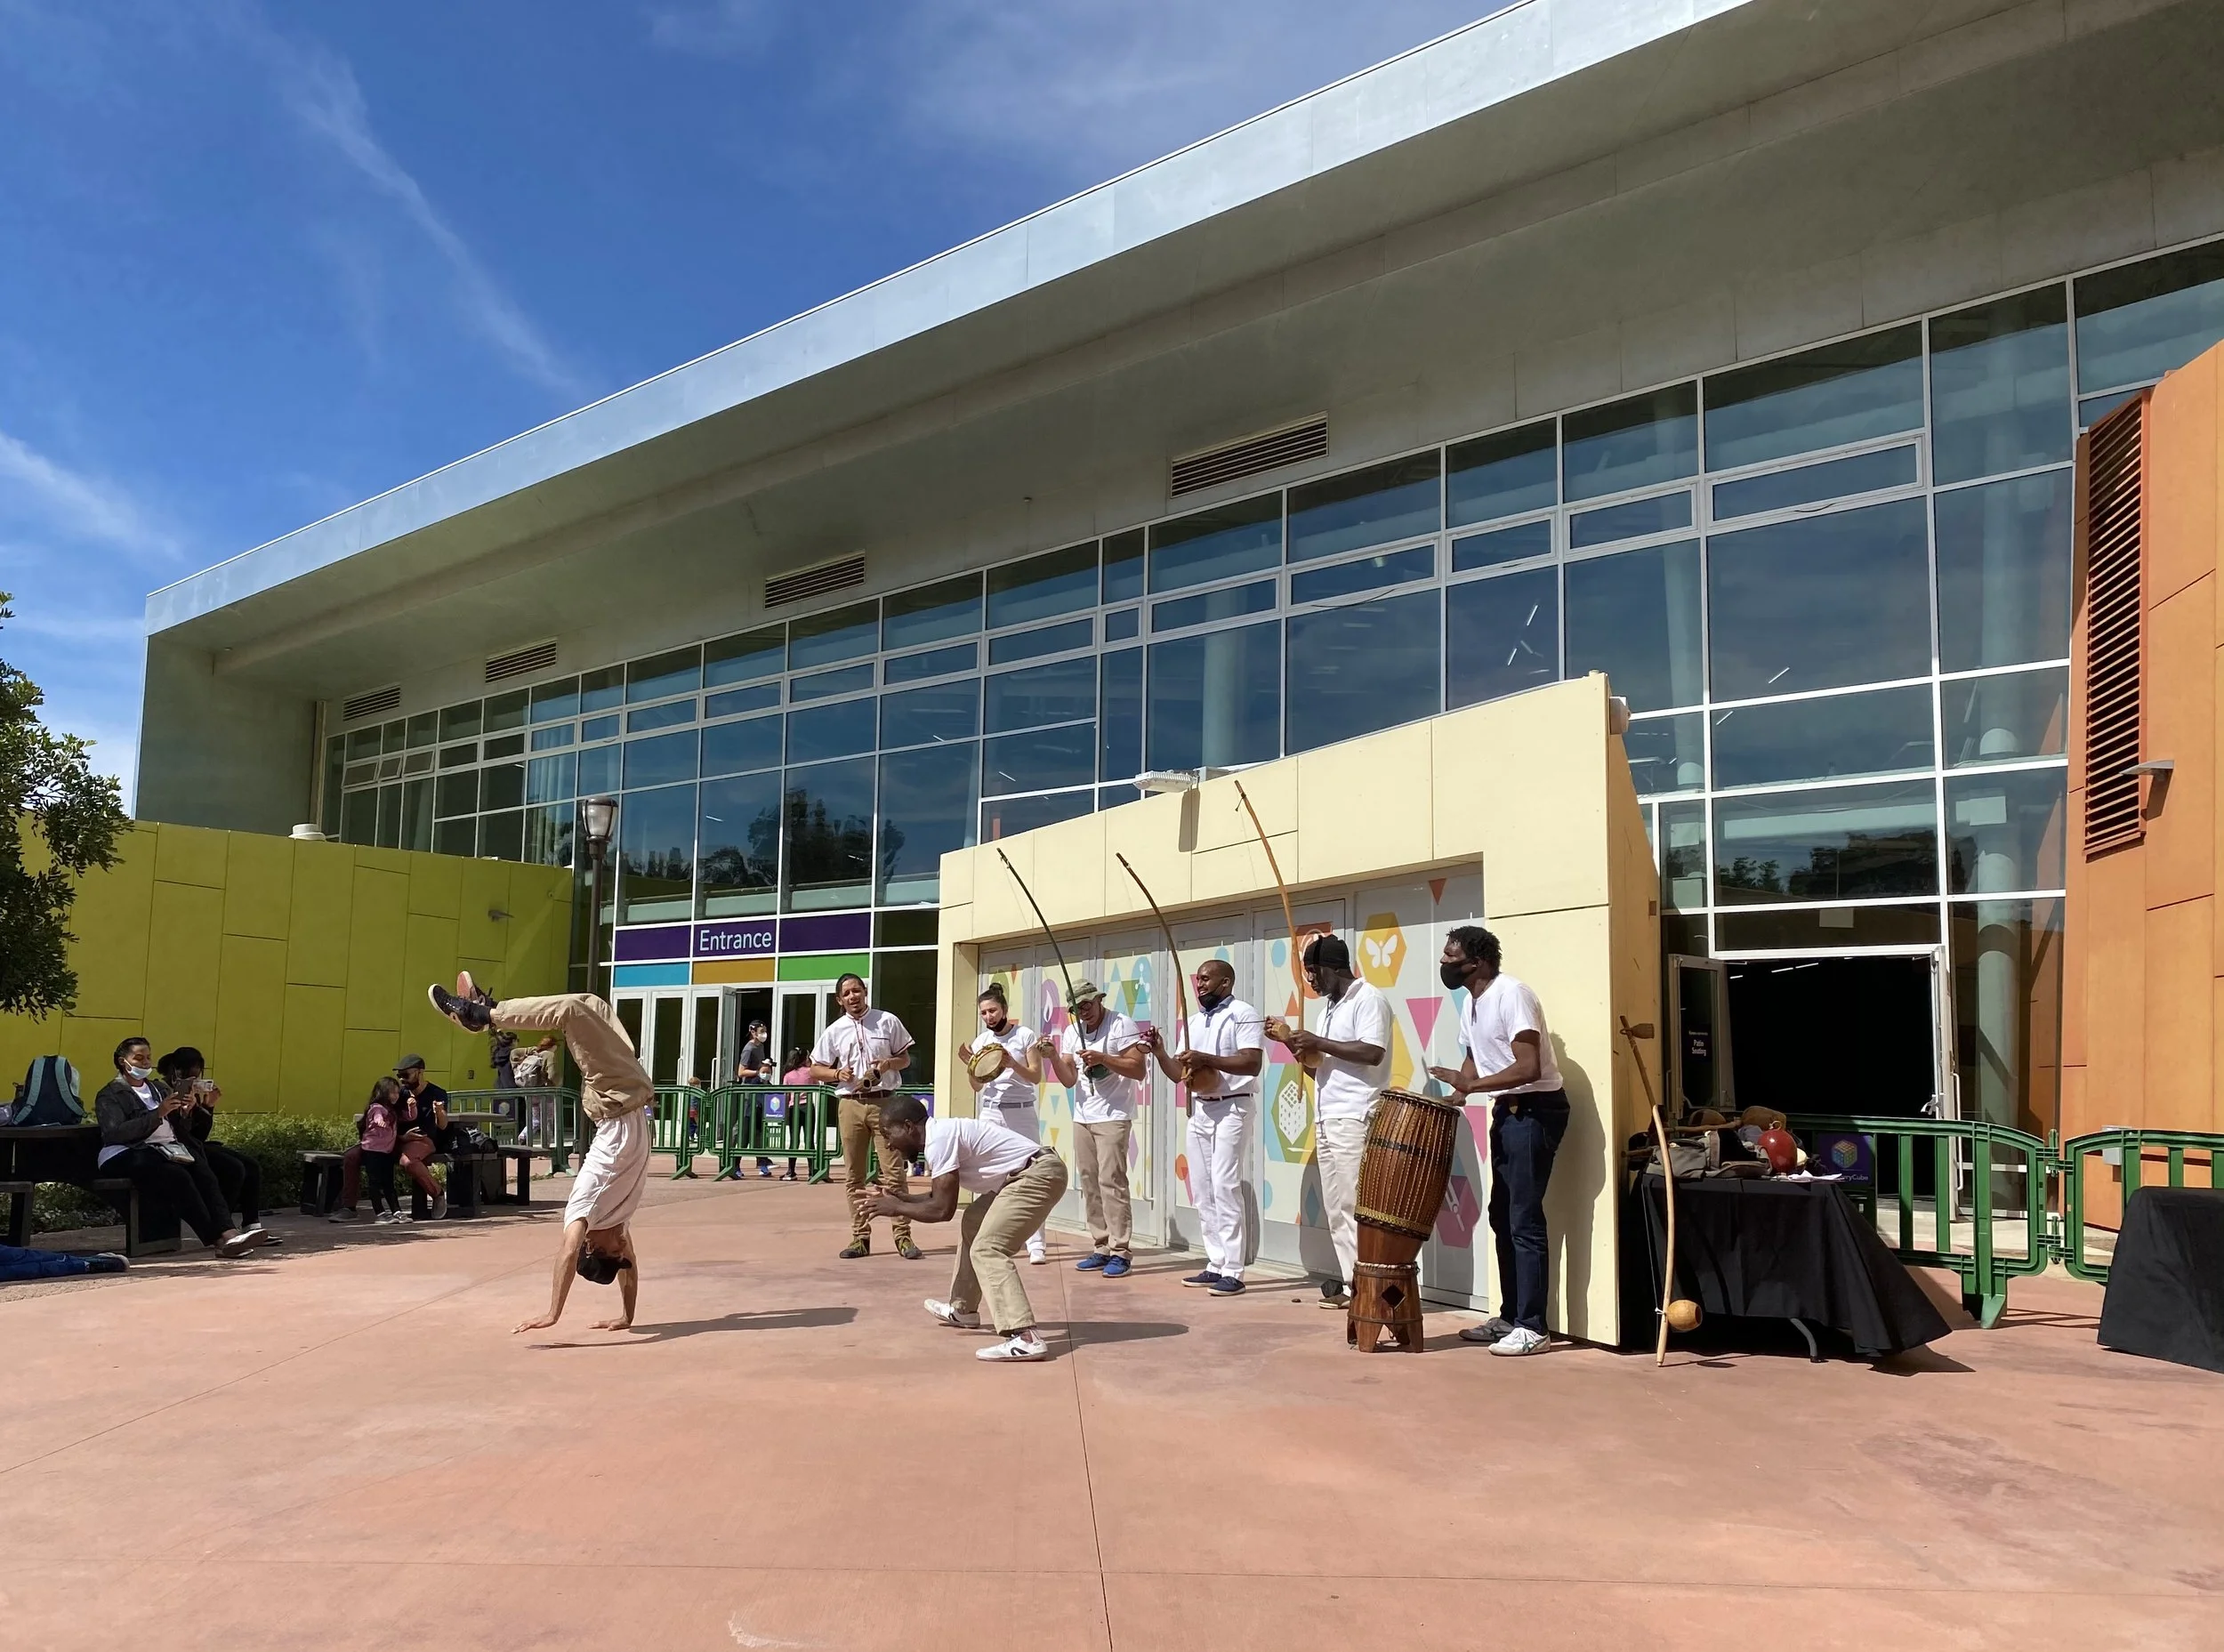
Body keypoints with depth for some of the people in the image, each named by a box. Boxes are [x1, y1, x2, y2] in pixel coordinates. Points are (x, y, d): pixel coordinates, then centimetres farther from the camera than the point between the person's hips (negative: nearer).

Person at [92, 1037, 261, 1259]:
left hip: (166, 1149, 5)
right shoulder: (110, 1095, 8)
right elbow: (116, 1133, -12)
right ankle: (216, 1239, -36)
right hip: (130, 1156, -5)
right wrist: (158, 1113, -20)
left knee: (205, 1174, -26)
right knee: (178, 1175, -33)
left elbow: (179, 1129, 22)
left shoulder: (157, 1088, 26)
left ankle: (228, 1233, -42)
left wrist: (184, 1113, -1)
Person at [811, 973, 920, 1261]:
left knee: (894, 1172, -5)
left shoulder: (887, 1021, 3)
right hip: (851, 1104, 2)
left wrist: (889, 1063, -11)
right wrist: (838, 1073, -8)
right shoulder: (834, 1031, 6)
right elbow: (815, 1070, 11)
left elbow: (906, 1059, 10)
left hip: (885, 1102, -2)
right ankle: (860, 1237, 13)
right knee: (854, 1175, 5)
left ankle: (902, 1236, 0)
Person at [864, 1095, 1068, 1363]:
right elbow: (942, 1196, 22)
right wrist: (902, 1197, 13)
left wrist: (896, 1208, -6)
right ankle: (963, 1310, 41)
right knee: (973, 1224, 26)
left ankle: (1026, 1338, -28)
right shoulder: (940, 1133, 13)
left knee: (987, 1250, -17)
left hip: (1038, 1175, -11)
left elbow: (943, 1209, -18)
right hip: (1030, 1175, 11)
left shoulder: (939, 1139, -17)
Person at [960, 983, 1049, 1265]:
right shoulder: (981, 1041, 9)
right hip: (991, 1113, 3)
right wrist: (970, 1066, -9)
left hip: (1021, 1113, -3)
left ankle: (1036, 1244, -6)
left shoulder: (1024, 1036, -1)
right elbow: (977, 1086, 10)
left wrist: (1012, 1064, -20)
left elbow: (1036, 1077, -4)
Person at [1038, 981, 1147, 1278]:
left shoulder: (1121, 1025, -9)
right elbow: (1068, 1080, 6)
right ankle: (1100, 1249, 15)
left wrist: (1102, 1058, -23)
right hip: (1082, 1117, 7)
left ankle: (1119, 1252, -7)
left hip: (1113, 1117, -7)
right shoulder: (1071, 1033, 10)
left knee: (1111, 1181, -11)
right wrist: (1053, 1056, -11)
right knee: (1089, 1183, 7)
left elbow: (1139, 1070, -14)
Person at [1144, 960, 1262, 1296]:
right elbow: (1178, 1074, 16)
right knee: (1202, 1192, 8)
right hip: (1198, 1110, 8)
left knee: (1225, 1188, -12)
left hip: (1231, 1109, -8)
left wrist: (1207, 1059, -25)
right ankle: (1216, 1265, 15)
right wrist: (1160, 1052, -1)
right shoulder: (1194, 1019, 16)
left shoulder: (1243, 1014, -7)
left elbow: (1253, 1064, -19)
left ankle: (1233, 1272, -9)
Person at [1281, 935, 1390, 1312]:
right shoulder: (1330, 1005, 20)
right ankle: (1350, 1282, 12)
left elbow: (1372, 1053, -20)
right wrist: (1297, 1045, 6)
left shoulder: (1368, 999, -7)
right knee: (1335, 1210, 7)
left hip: (1354, 1120, -9)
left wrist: (1319, 1043, -15)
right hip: (1325, 1120, 9)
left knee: (1354, 1207, -8)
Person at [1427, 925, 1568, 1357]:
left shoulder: (1511, 994, -19)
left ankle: (1532, 1328, -2)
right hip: (1507, 1111, 10)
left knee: (1524, 1219, -8)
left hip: (1535, 1110, -10)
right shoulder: (1470, 1004, 11)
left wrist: (1471, 1085, -25)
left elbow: (1529, 1068, -26)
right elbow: (1474, 1060, 21)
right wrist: (1455, 1095, 4)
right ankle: (1510, 1316, 23)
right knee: (1502, 1216, 13)